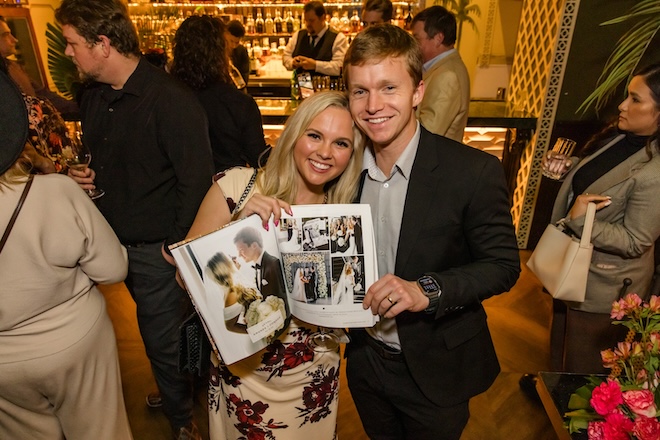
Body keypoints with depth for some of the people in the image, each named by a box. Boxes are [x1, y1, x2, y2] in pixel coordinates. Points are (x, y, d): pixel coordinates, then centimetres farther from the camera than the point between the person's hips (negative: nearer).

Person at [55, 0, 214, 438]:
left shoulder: (171, 99, -20)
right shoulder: (93, 97, 8)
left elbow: (197, 177, -21)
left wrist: (179, 242, -18)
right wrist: (89, 175, 0)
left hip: (157, 248, -7)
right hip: (116, 238, 8)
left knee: (164, 337, 9)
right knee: (160, 330, 24)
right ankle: (178, 388, 50)